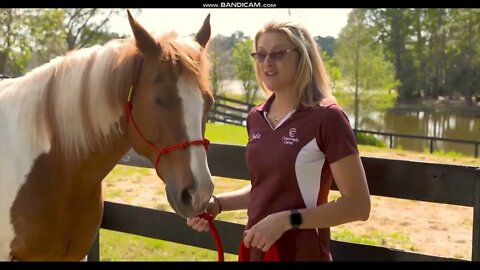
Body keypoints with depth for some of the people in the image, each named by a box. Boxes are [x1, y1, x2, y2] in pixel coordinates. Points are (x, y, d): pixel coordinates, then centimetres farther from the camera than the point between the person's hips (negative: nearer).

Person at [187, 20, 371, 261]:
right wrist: (217, 203, 0)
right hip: (255, 248, 6)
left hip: (302, 253, -6)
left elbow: (358, 206, -16)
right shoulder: (256, 118, 3)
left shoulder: (327, 118, -16)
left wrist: (287, 220, -24)